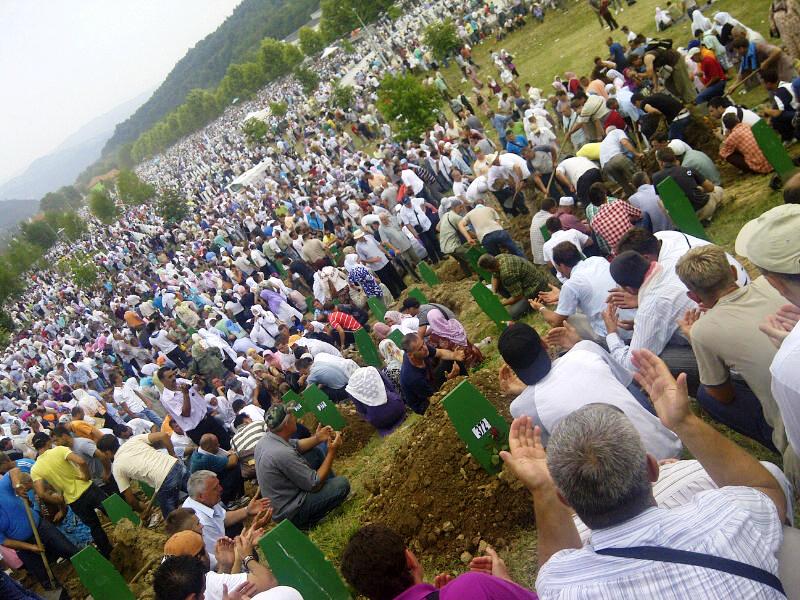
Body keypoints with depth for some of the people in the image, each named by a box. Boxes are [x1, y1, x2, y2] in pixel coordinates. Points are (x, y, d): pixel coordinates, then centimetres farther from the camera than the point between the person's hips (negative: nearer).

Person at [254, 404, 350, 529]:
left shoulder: (266, 439, -7)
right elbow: (315, 485, -24)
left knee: (317, 451, 10)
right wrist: (332, 452, -18)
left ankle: (331, 487, 24)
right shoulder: (282, 454, -35)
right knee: (342, 484, -13)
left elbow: (296, 446, 14)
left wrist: (318, 438, -1)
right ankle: (308, 522, 1)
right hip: (290, 512, -9)